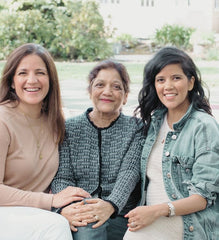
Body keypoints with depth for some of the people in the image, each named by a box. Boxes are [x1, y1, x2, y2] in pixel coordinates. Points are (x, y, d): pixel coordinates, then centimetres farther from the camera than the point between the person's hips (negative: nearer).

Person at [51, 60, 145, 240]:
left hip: (119, 217, -1)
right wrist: (65, 208, -21)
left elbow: (129, 174, -8)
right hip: (77, 217, 1)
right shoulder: (70, 128, 11)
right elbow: (62, 176, 1)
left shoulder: (136, 129, 7)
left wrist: (110, 205, -28)